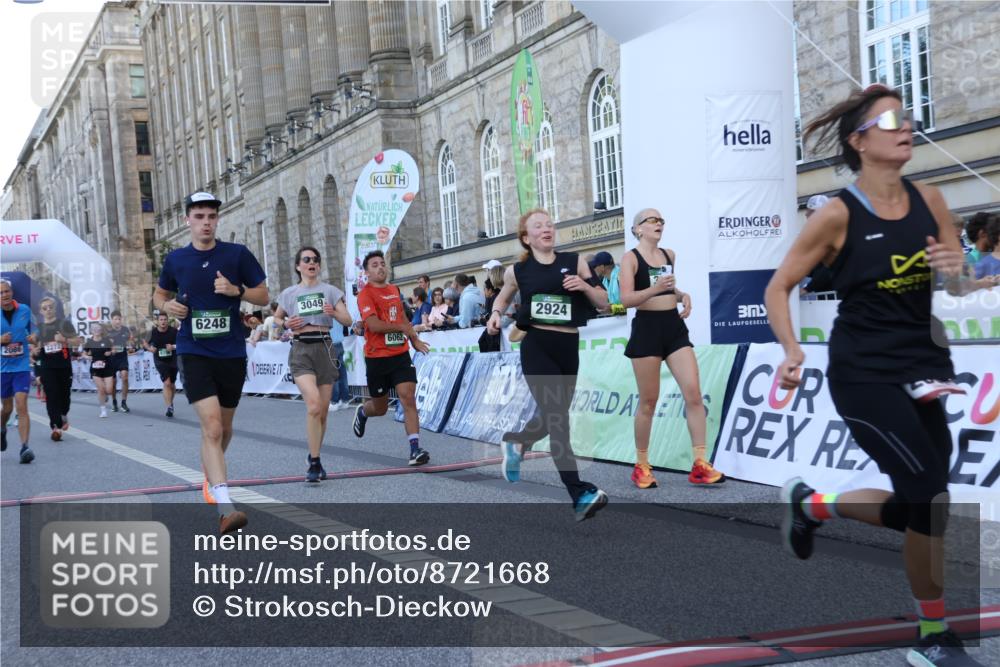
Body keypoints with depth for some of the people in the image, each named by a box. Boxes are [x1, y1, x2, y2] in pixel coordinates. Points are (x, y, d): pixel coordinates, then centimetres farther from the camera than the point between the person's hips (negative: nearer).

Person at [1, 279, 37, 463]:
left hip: (22, 366, -1)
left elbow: (32, 330, 16)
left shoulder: (24, 310, 0)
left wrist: (34, 337, -6)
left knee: (22, 406, -13)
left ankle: (24, 447, -16)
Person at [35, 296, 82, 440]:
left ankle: (64, 415, 38)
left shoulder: (64, 324, 4)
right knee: (51, 396, -9)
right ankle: (56, 427, -12)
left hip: (64, 365, 0)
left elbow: (77, 341, 2)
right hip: (47, 367, 0)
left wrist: (64, 340, -16)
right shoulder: (38, 327, 9)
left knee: (64, 394, 8)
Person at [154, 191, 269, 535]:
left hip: (232, 353, 2)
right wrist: (167, 305, -4)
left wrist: (236, 290, -15)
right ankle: (225, 508, -26)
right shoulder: (175, 259, 3)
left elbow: (264, 296, 4)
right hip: (195, 352, -2)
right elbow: (159, 294, 20)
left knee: (224, 428, 17)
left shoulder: (237, 254, 0)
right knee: (212, 427, -18)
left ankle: (210, 476, 47)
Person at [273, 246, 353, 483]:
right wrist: (286, 324, -1)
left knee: (322, 410, 6)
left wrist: (334, 313, -18)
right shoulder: (289, 293, 8)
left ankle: (314, 457, 25)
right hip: (300, 350, -2)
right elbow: (276, 317, 21)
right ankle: (314, 463, -15)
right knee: (313, 404, -21)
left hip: (324, 347, 2)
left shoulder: (330, 291, 7)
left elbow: (348, 320, 3)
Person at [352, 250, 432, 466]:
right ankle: (362, 412, 46)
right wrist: (403, 328, -15)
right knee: (380, 407, 10)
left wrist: (414, 339, 20)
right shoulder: (365, 294, -10)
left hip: (400, 354, 5)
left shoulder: (394, 290, 13)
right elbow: (374, 325, -21)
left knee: (408, 398, -10)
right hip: (377, 357, -5)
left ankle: (415, 449, -13)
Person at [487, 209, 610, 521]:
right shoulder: (517, 271, 5)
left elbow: (604, 303, 7)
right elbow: (503, 297, 26)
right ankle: (581, 495, -16)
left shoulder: (574, 261, 4)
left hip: (568, 348, 3)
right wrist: (496, 315, 6)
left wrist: (585, 286, -11)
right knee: (557, 417, -13)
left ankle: (516, 444, 48)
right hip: (536, 347, -3)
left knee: (554, 417, 16)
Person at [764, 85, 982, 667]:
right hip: (863, 374, -6)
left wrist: (956, 270, -12)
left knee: (913, 507, 10)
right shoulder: (839, 215, -11)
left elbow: (962, 288, 12)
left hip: (922, 368, 6)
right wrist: (793, 351, -19)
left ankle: (810, 505, 39)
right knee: (930, 493, -13)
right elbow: (778, 287, -4)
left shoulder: (929, 200, 2)